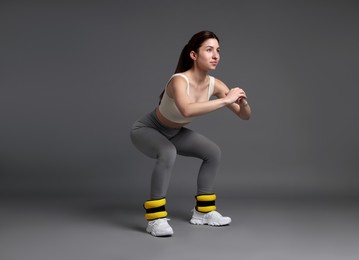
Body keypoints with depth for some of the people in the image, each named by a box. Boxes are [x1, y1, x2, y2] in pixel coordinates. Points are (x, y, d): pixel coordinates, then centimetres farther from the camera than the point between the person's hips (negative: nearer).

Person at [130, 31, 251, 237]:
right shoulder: (179, 81, -36)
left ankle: (203, 211, 12)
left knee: (213, 152, 1)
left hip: (173, 132, 7)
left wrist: (242, 101, -35)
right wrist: (226, 100, -52)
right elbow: (187, 111, -58)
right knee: (168, 153, -36)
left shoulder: (215, 84, -16)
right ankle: (155, 218, -24)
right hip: (146, 129, -7)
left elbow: (245, 116, -13)